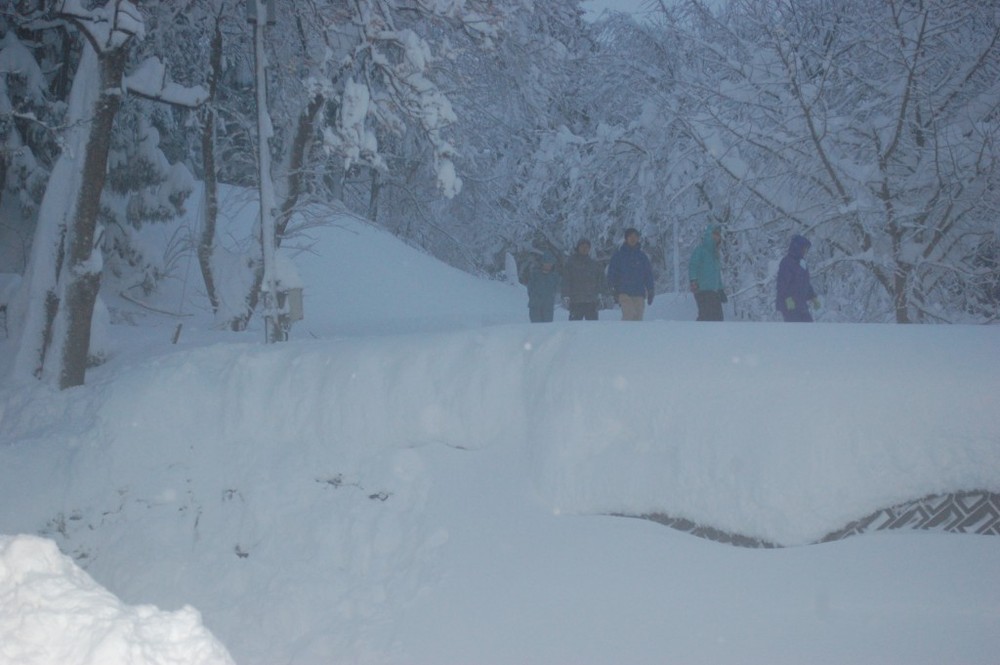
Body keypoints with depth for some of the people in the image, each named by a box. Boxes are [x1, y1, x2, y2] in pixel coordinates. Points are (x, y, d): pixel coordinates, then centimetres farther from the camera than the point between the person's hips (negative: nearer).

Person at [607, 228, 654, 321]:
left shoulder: (642, 256, 13)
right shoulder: (618, 256, 6)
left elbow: (649, 274, 15)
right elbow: (612, 273, 4)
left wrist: (650, 291, 9)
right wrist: (613, 289, -7)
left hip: (639, 293, 3)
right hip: (624, 292, -3)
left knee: (638, 317, -1)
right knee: (628, 314, -21)